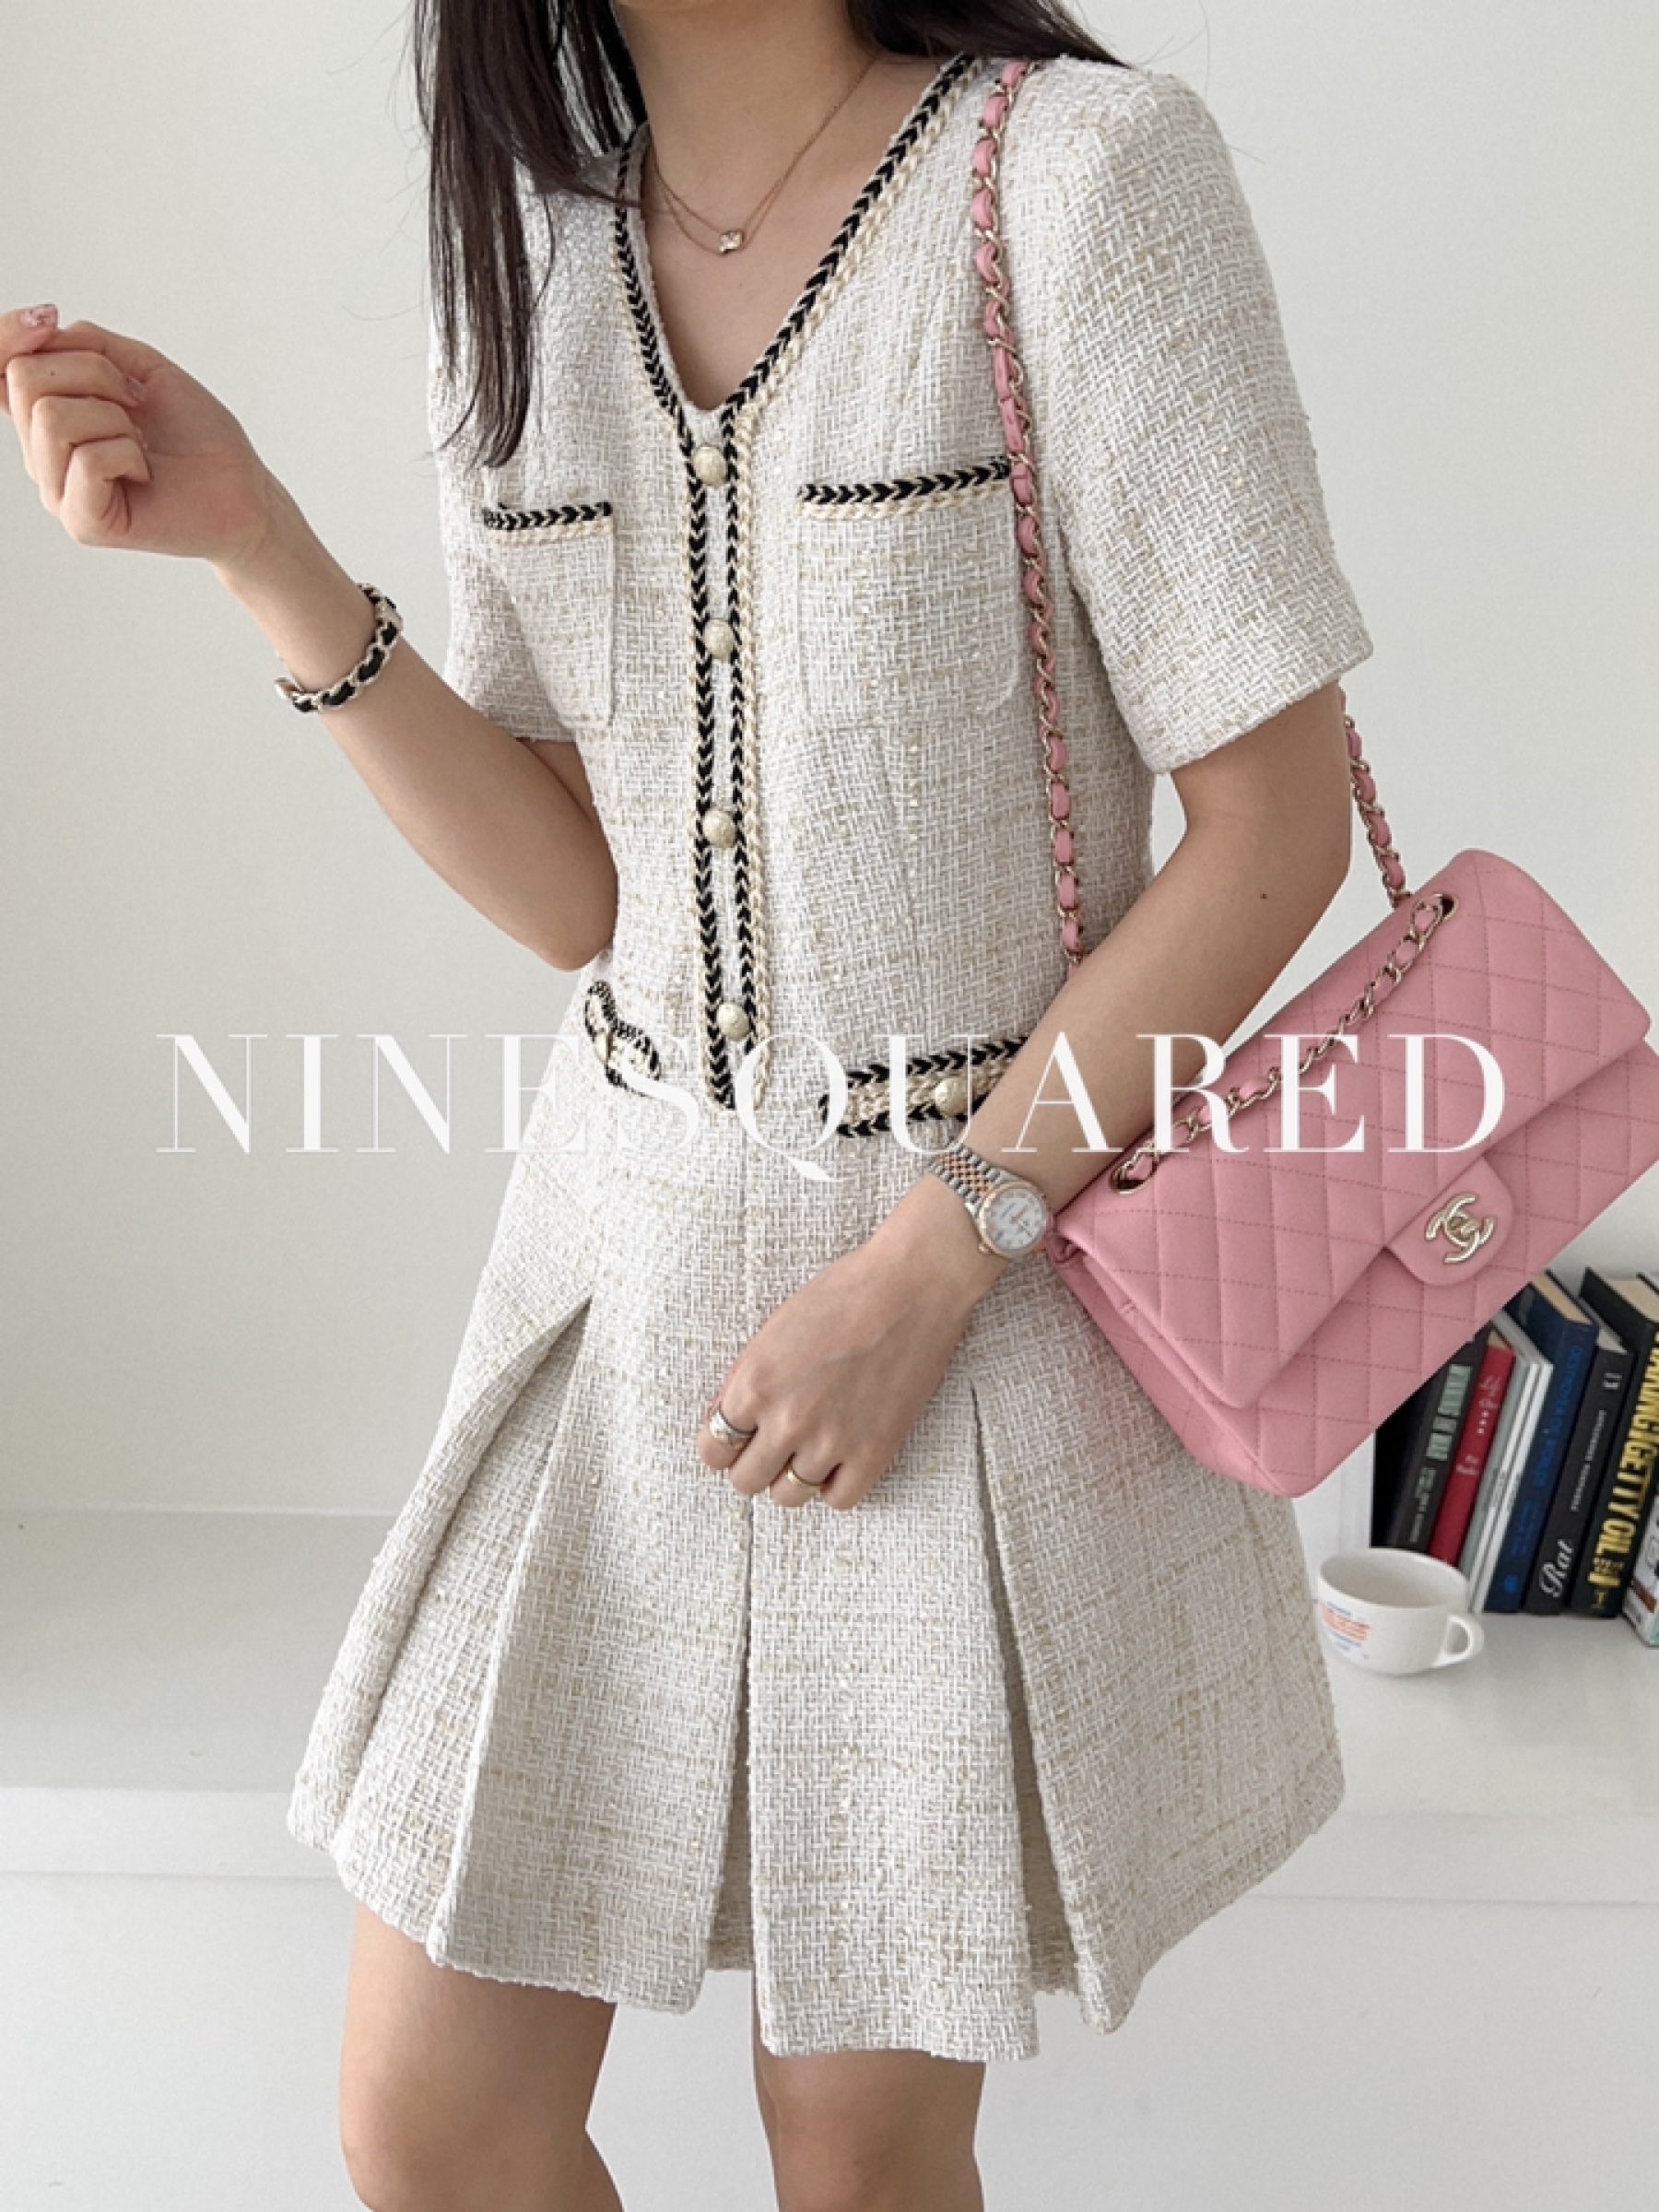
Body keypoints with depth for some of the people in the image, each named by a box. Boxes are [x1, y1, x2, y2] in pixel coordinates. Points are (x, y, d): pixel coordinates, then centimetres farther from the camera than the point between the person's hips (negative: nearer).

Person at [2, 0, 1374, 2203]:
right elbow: (574, 891, 2)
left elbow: (1274, 821, -11)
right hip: (629, 1250, 5)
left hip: (1002, 1240, -4)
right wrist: (258, 545, -10)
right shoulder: (523, 235, 6)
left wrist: (926, 1265, -15)